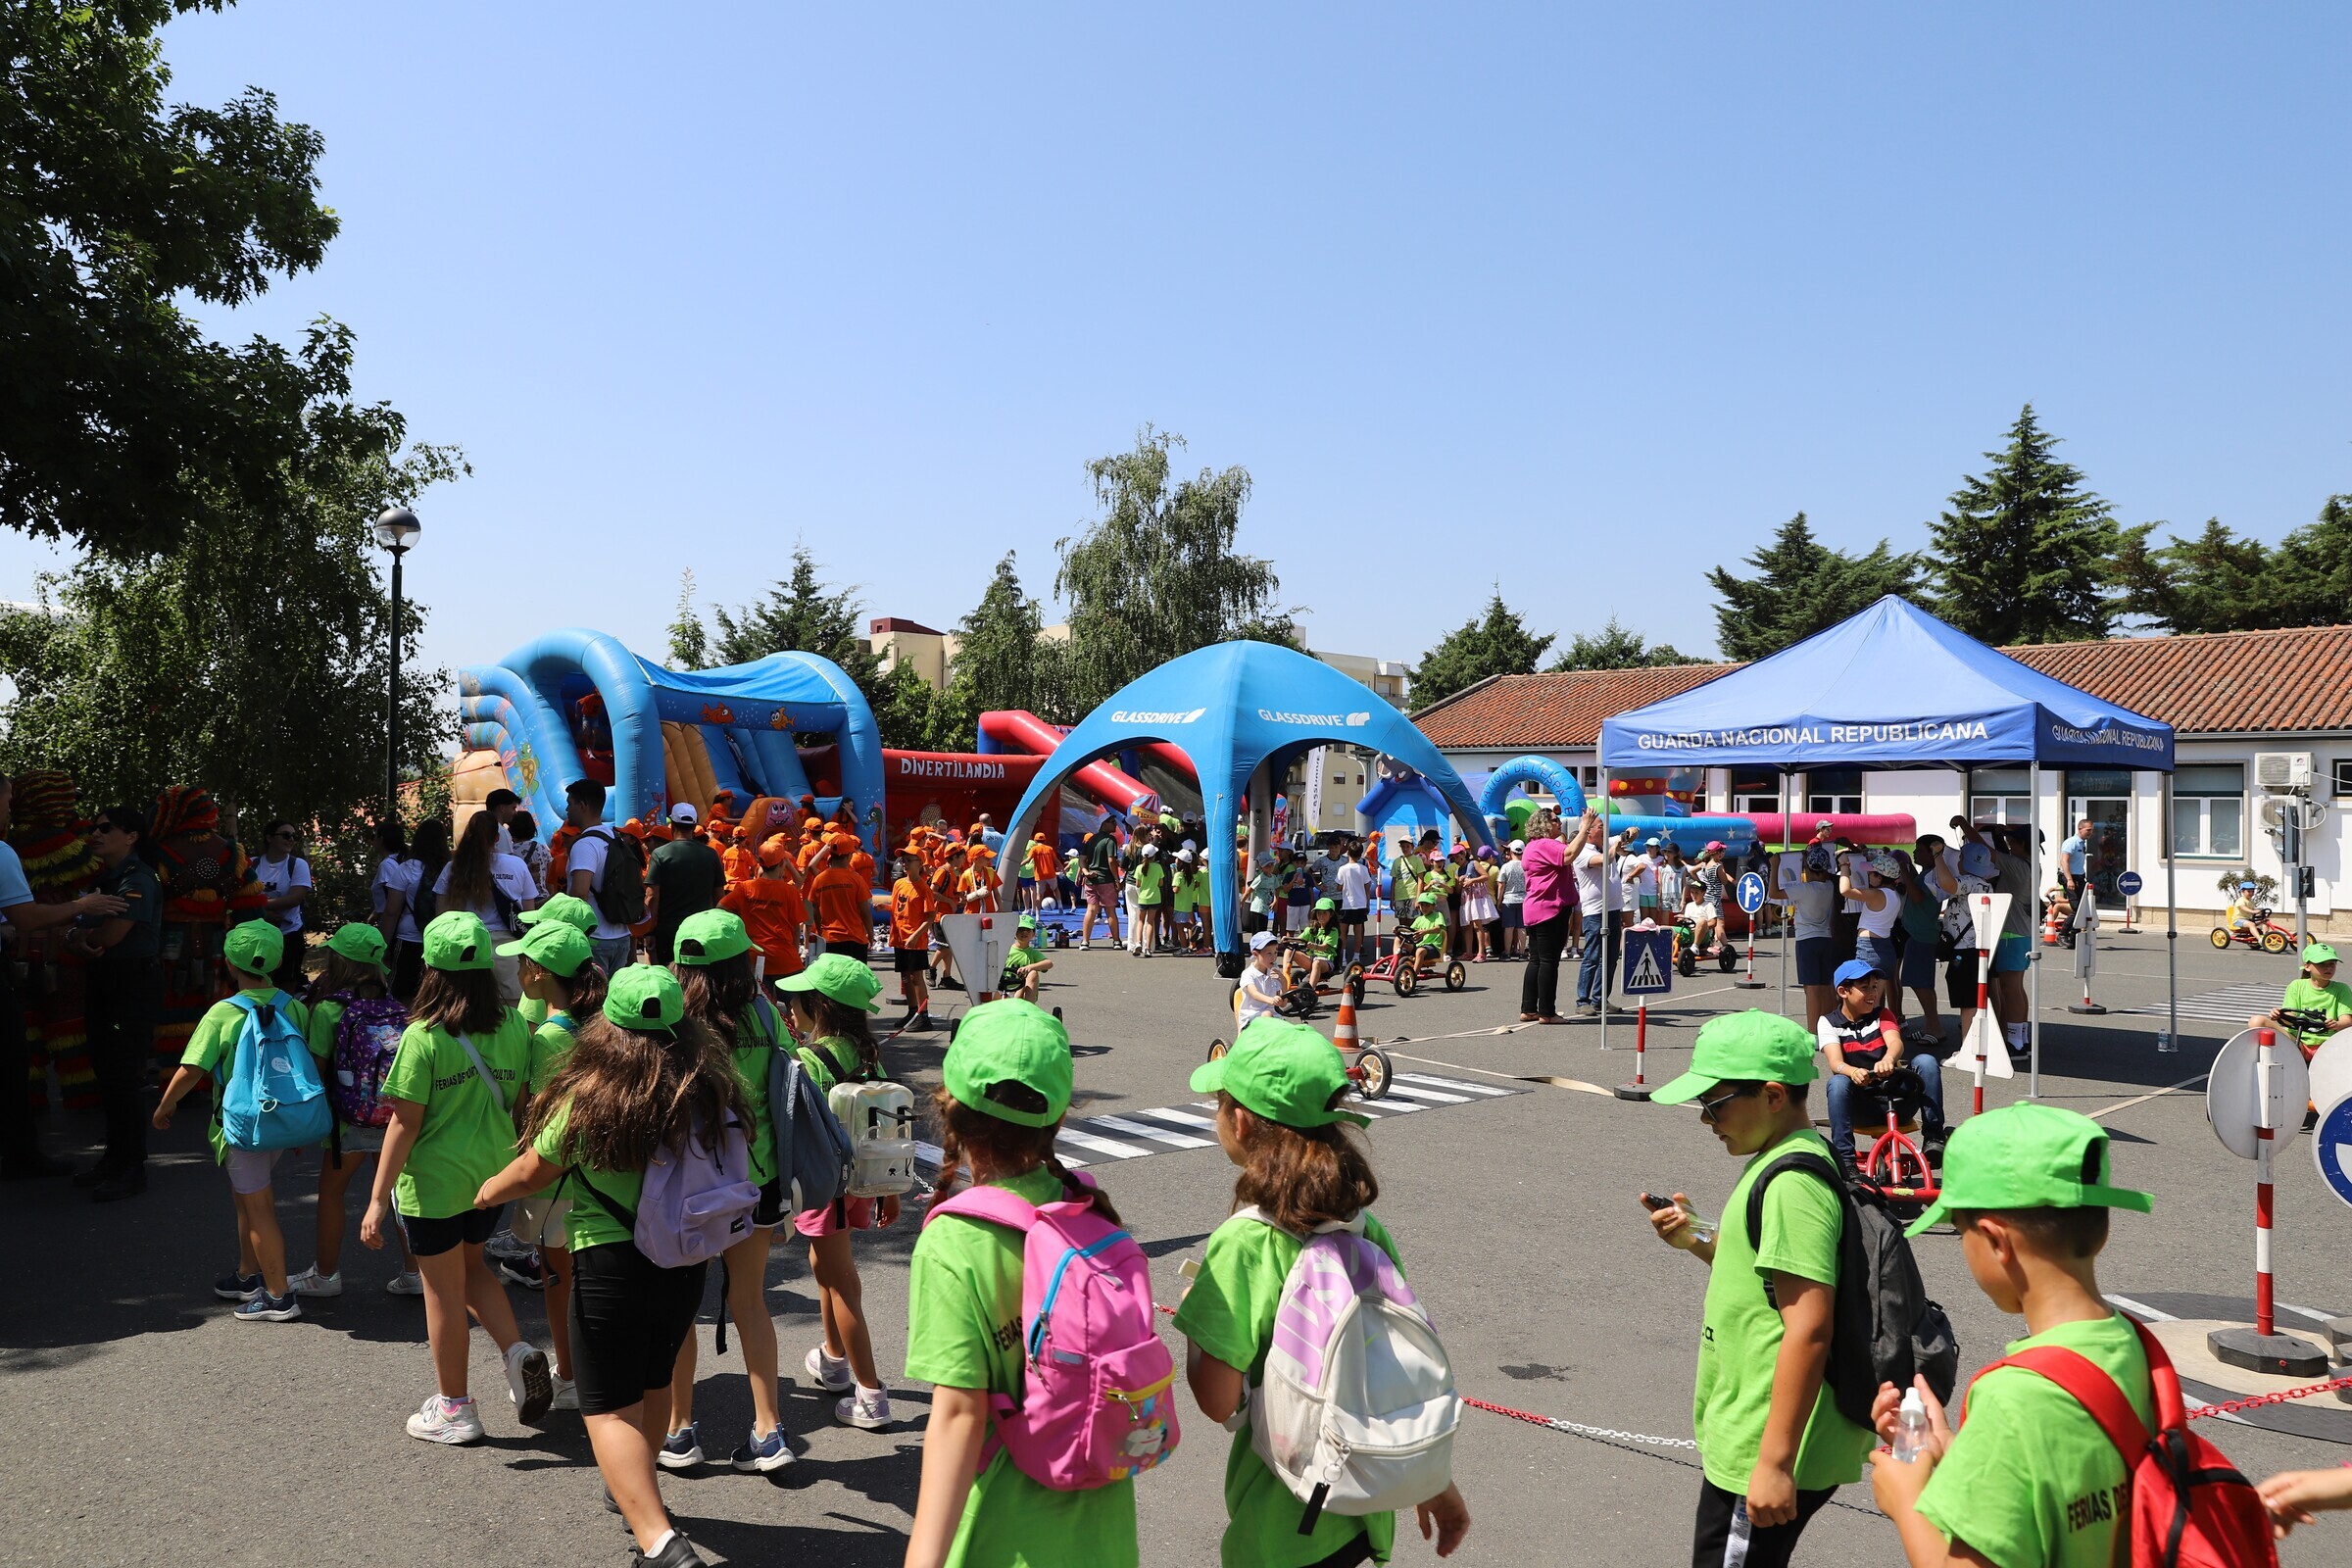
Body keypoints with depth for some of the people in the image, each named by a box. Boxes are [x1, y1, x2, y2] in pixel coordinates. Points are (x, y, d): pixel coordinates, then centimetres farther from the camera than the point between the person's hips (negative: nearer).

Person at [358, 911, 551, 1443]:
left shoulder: (423, 1038, -18)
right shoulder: (514, 1027, -5)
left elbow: (405, 1124, -16)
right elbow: (520, 1104, 3)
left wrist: (378, 1198, -10)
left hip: (434, 1183, -5)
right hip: (493, 1175, 5)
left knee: (443, 1291, 10)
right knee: (471, 1266, 27)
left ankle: (454, 1409, 23)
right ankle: (518, 1351, 8)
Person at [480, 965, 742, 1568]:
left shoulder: (587, 1096, -15)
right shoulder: (708, 1088, -3)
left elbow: (533, 1171, -1)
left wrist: (490, 1190, 20)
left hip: (613, 1263, -5)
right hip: (687, 1260, 5)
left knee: (610, 1409, 1)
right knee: (654, 1383, 25)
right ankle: (636, 1491, 45)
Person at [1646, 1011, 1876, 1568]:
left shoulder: (1793, 1184, -21)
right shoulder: (1783, 1161, 10)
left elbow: (1808, 1329, -25)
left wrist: (1775, 1463, -25)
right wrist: (1694, 1241, 7)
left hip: (1764, 1450, -10)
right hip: (1749, 1437, 10)